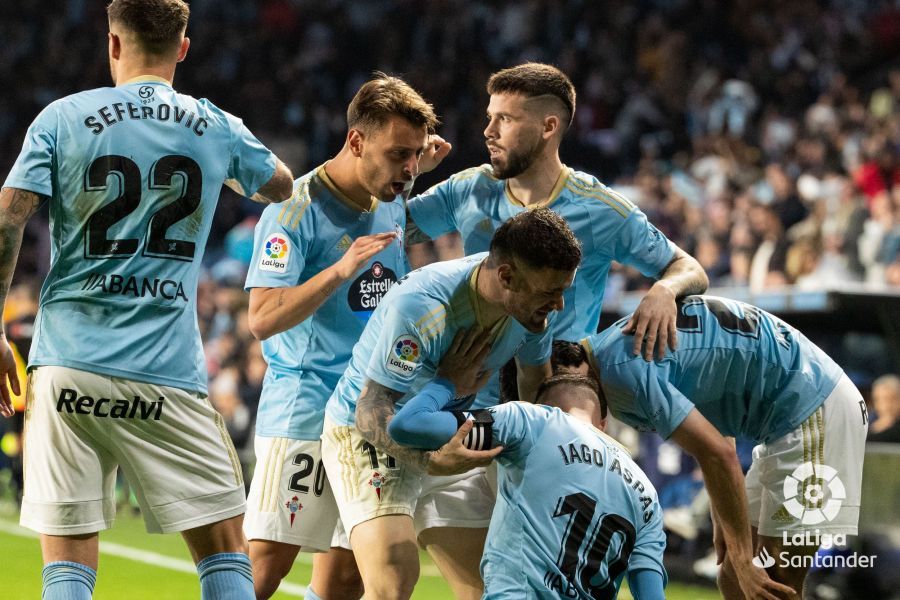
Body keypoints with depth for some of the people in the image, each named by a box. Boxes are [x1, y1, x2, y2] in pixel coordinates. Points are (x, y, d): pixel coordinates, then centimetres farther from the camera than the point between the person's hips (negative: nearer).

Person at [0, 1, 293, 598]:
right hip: (167, 371, 0)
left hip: (66, 364, 0)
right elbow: (281, 188, 26)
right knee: (225, 551, 8)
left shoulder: (61, 118, 4)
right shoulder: (216, 128, 7)